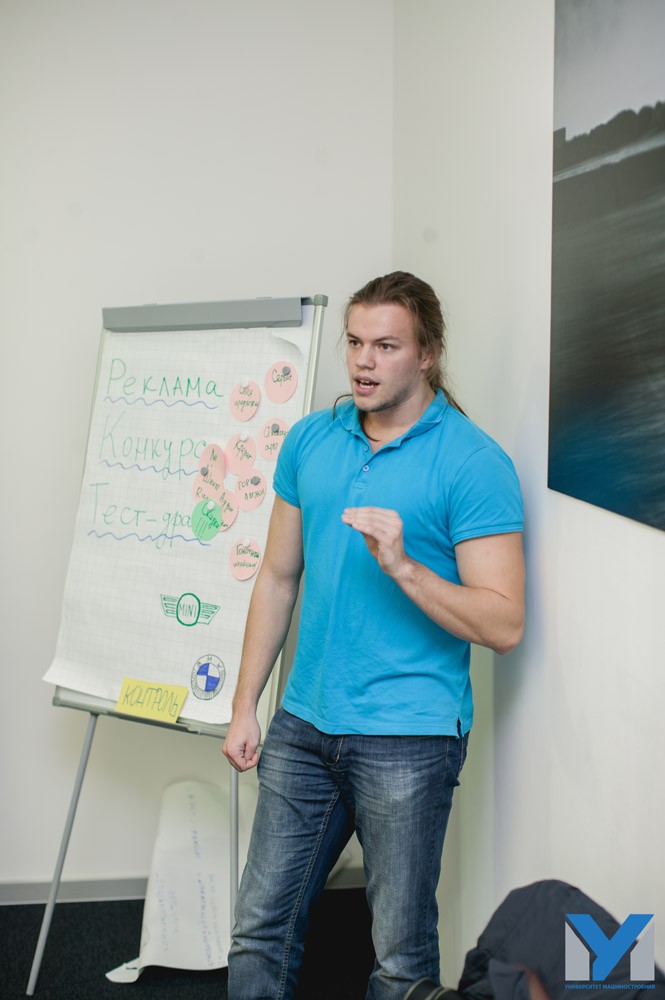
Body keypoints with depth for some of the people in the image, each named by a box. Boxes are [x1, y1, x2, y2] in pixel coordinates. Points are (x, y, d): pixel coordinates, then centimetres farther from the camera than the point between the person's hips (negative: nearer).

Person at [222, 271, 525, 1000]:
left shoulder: (473, 463, -10)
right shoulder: (310, 440, 7)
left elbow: (504, 625, -13)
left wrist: (402, 566, -25)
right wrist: (244, 705, 10)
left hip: (407, 737, -5)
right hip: (304, 724, 5)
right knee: (261, 927, 12)